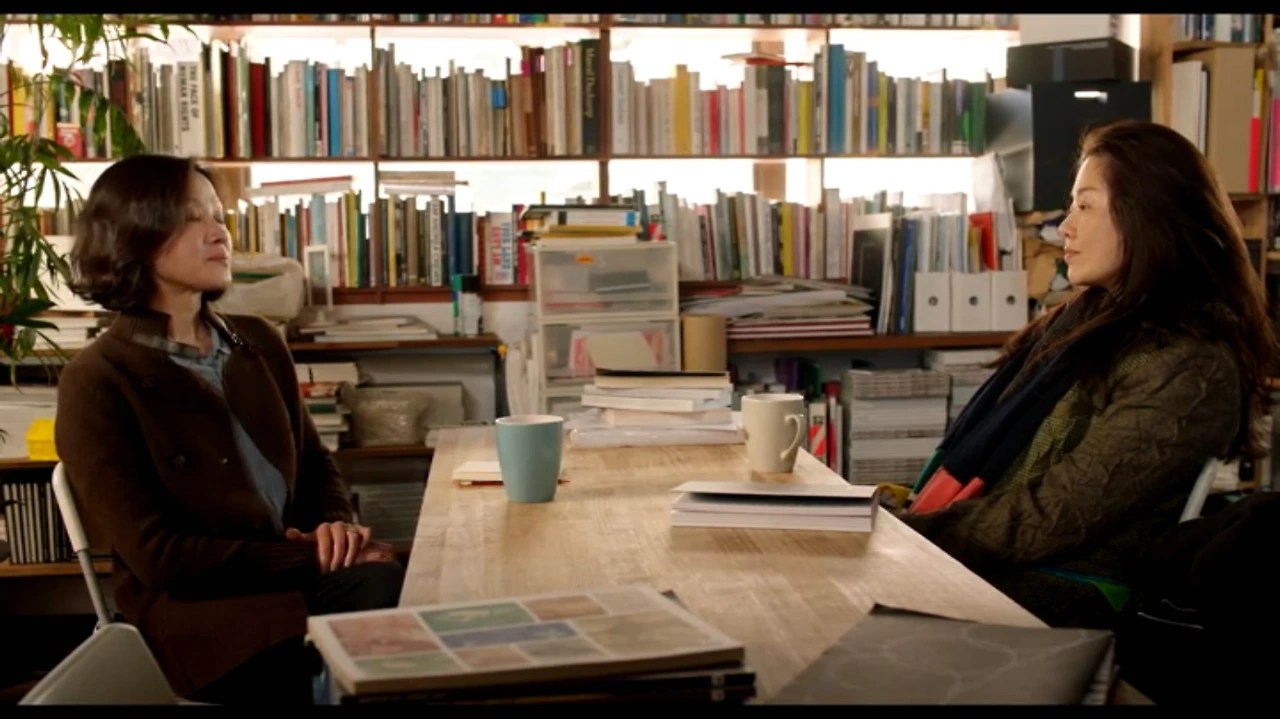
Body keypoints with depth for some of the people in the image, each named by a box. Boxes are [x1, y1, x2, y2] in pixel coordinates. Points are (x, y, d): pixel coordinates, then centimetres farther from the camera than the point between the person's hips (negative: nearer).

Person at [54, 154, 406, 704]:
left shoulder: (258, 342, 13)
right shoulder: (96, 381, -7)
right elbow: (159, 556, -12)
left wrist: (335, 524, -3)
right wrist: (313, 560, -14)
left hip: (298, 572, 6)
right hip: (197, 608, -6)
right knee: (387, 597, -32)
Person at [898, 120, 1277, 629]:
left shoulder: (1188, 370, -15)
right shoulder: (1091, 318, 14)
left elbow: (1045, 522, -18)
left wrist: (902, 532, -15)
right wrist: (910, 505, -1)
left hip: (1051, 599, -8)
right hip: (982, 562, 8)